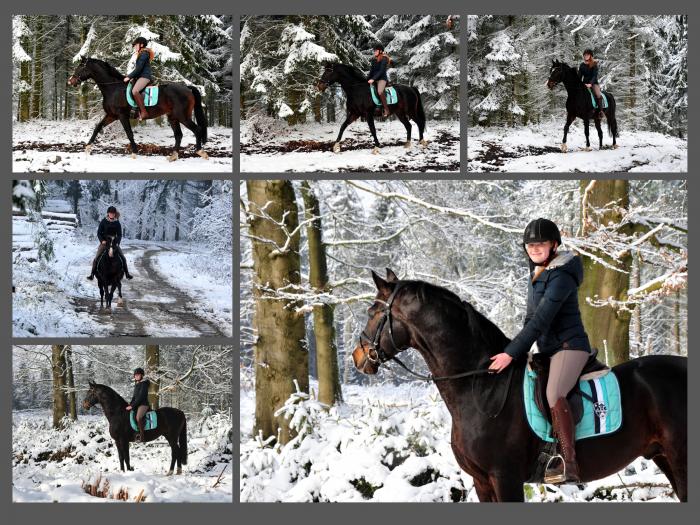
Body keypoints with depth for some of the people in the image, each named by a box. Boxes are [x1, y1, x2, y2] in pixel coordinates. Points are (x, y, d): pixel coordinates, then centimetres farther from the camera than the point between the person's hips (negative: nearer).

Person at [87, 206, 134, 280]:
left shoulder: (117, 223, 1)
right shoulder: (104, 221, -3)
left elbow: (119, 235, 4)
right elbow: (99, 233, -1)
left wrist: (117, 242, -12)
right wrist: (102, 240, -17)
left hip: (114, 243, 2)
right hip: (104, 243, -2)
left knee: (123, 258, -5)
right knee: (96, 258, -14)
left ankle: (127, 273, 6)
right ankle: (92, 274, -8)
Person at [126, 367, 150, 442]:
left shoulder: (144, 384, -11)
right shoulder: (137, 384, 16)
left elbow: (141, 396, -18)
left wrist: (132, 406, -19)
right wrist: (130, 403, 5)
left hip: (143, 404, -10)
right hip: (137, 404, 10)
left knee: (138, 417, -32)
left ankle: (142, 437, -31)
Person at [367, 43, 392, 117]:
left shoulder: (384, 59, -8)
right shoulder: (374, 59, 14)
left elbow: (381, 71, -16)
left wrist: (373, 79, -23)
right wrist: (367, 79, 6)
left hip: (382, 78, -9)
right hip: (374, 79, 9)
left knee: (380, 92, -33)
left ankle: (386, 109, -26)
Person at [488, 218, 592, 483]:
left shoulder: (560, 276, -17)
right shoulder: (536, 275, 14)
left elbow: (541, 320, -23)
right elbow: (531, 318, 22)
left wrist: (511, 353, -25)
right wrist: (520, 351, 14)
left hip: (569, 345, -11)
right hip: (548, 349, 11)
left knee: (554, 394, -32)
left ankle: (569, 464, -39)